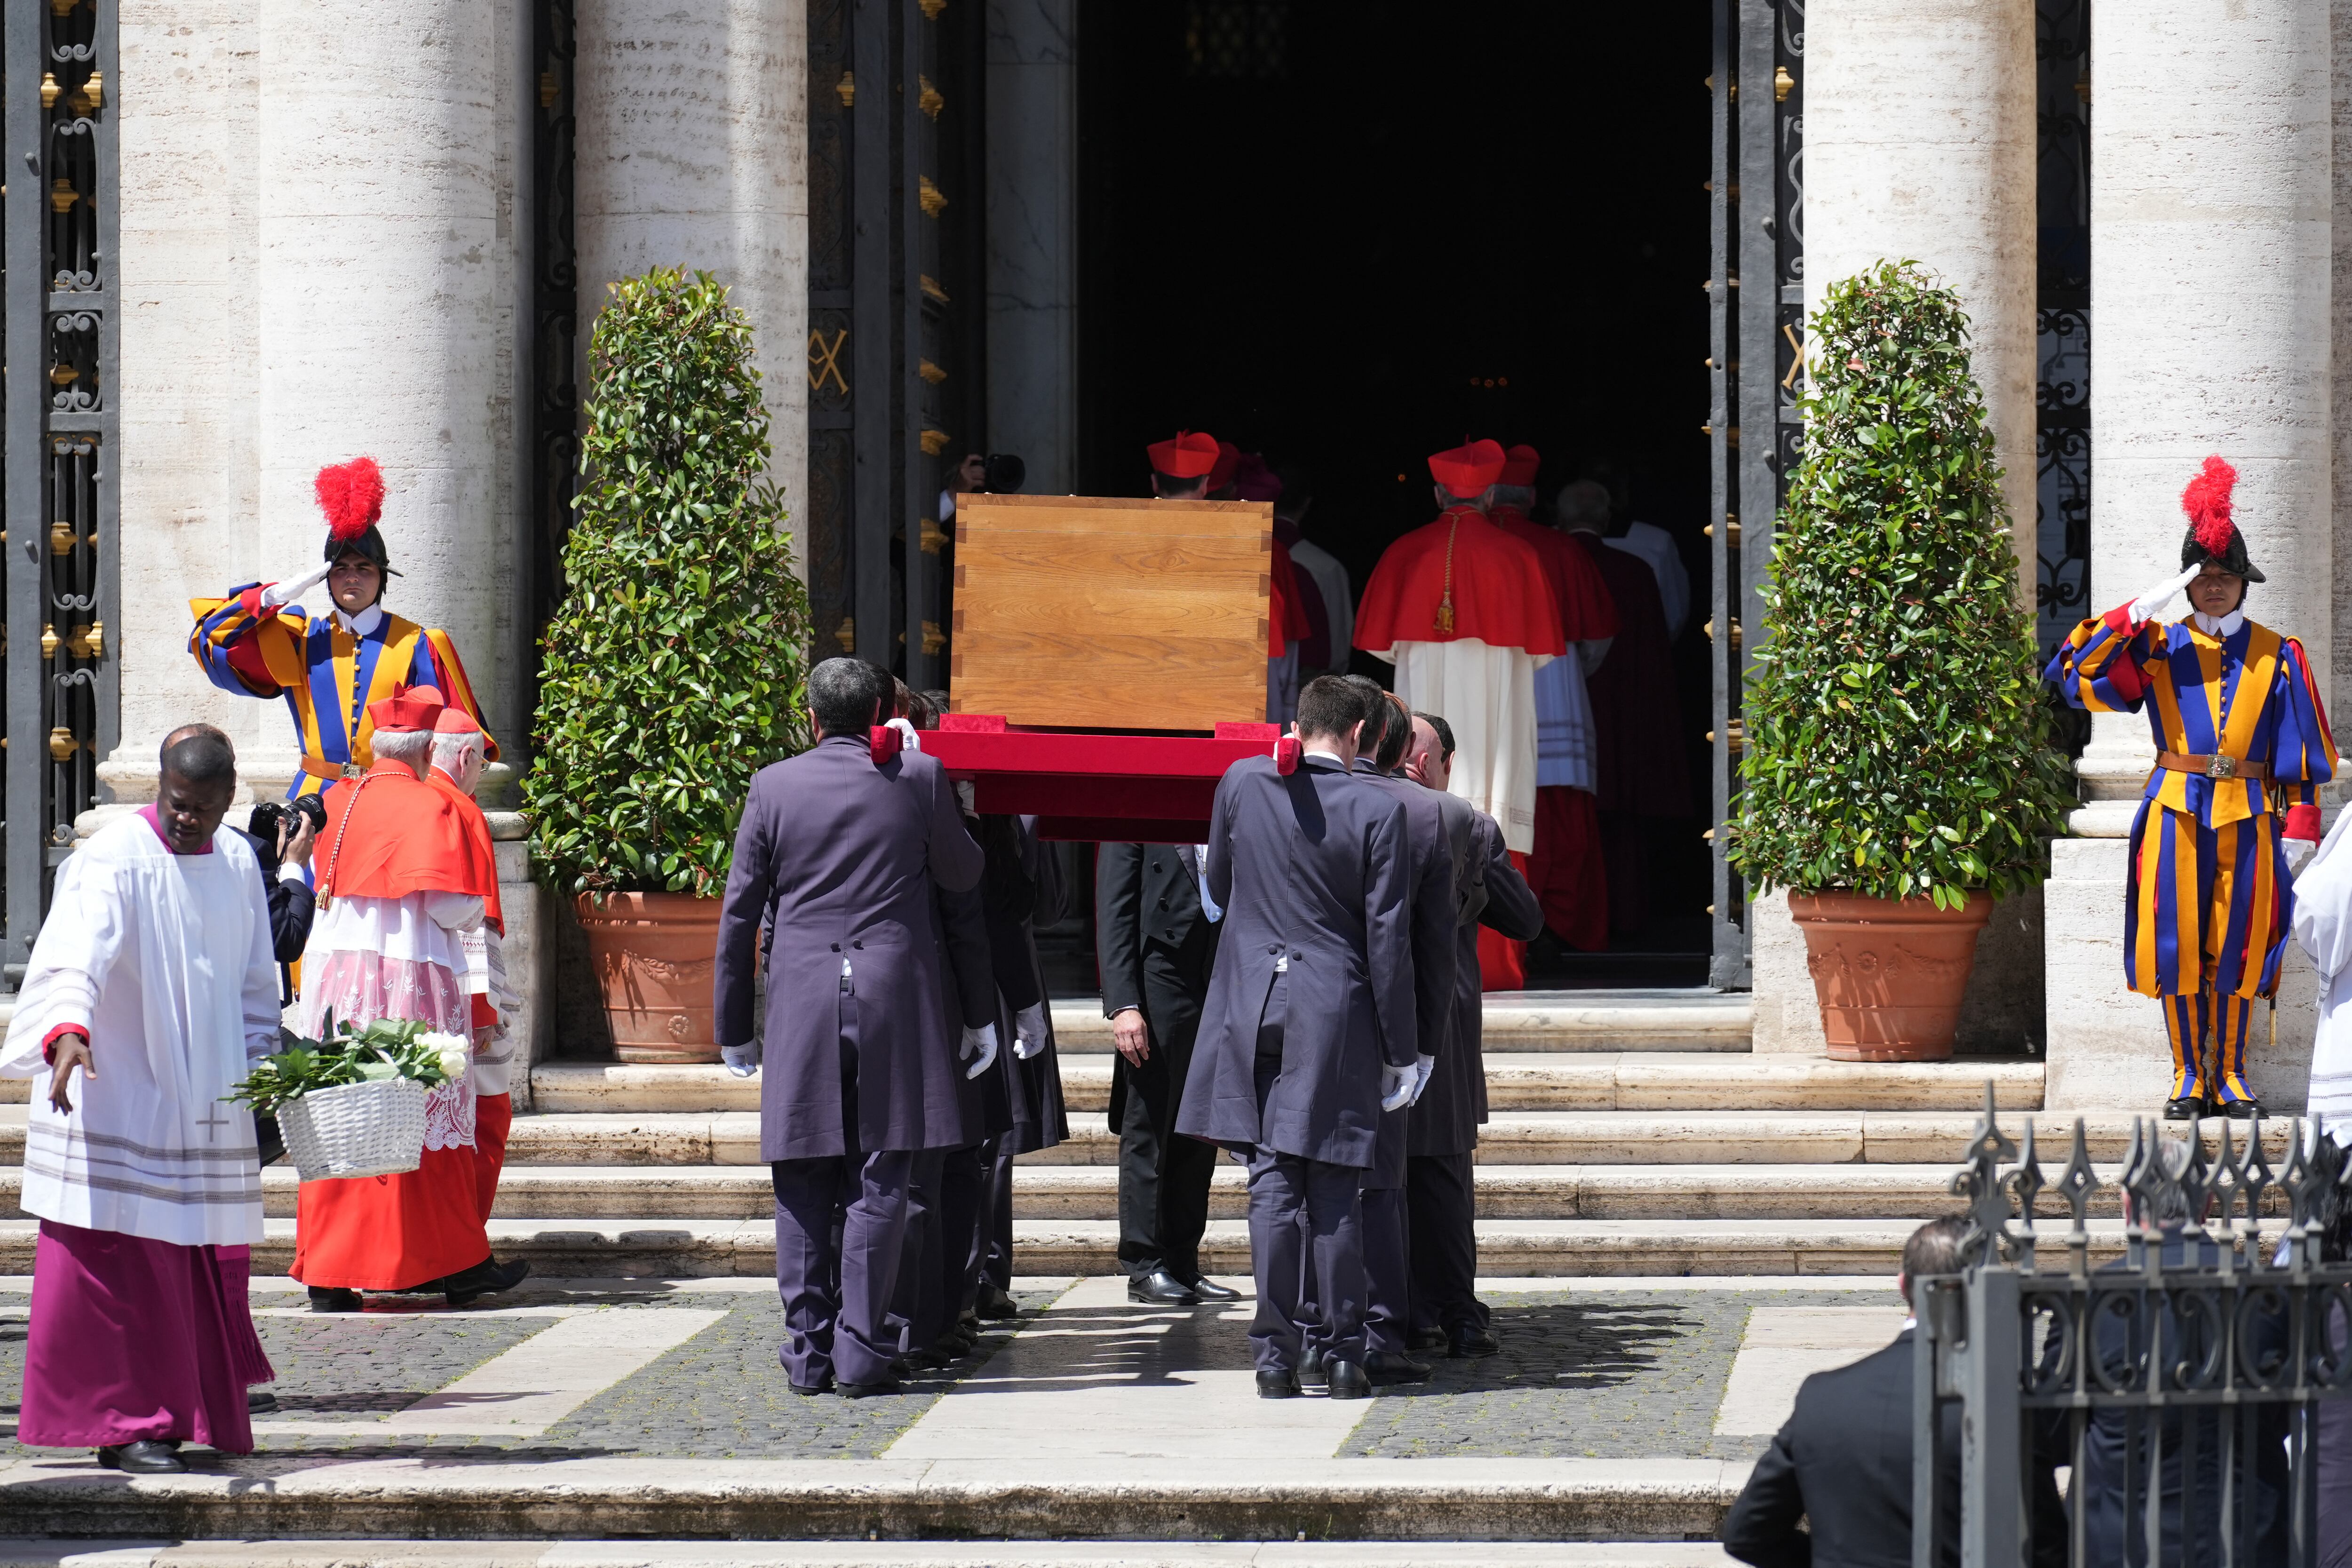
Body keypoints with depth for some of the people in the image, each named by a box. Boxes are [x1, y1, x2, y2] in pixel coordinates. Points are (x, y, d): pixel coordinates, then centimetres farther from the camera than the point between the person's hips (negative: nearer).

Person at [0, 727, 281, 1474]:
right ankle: (123, 1425, -5)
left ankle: (191, 1411, 20)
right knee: (122, 1264, -9)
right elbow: (77, 959, -29)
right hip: (118, 1095, -6)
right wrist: (67, 1032, -47)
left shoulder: (237, 864, 9)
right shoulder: (113, 860, -13)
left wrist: (263, 1066, 9)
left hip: (205, 1099, 6)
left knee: (205, 1263, 9)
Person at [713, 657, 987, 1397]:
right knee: (879, 1183, 2)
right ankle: (860, 1354, -2)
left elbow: (739, 912, 4)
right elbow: (962, 875, 13)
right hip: (894, 1001, -1)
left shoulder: (773, 786, 1)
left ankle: (808, 1353, 6)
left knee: (805, 1188, 6)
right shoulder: (918, 778, 0)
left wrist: (733, 1025, 10)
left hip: (801, 1004, 1)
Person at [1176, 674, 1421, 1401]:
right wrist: (1400, 1051, -1)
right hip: (1337, 1014, -2)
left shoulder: (1242, 782, 0)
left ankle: (1275, 1354, 1)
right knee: (1333, 1192, 3)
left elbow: (1218, 890, 15)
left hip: (1253, 1006, 2)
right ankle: (1342, 1356, 6)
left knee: (1271, 1183, 4)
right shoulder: (1377, 810, -7)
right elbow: (1387, 940, -6)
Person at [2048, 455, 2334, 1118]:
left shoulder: (2278, 656, 9)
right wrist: (2136, 615, -13)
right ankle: (2189, 1077, 6)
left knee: (2238, 947, 1)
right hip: (2176, 813, 0)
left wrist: (2301, 823, 0)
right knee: (2178, 944, -1)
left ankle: (2229, 1076, 10)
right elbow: (2074, 673, -5)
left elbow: (2301, 747, 8)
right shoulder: (2158, 648, 6)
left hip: (2248, 815, 0)